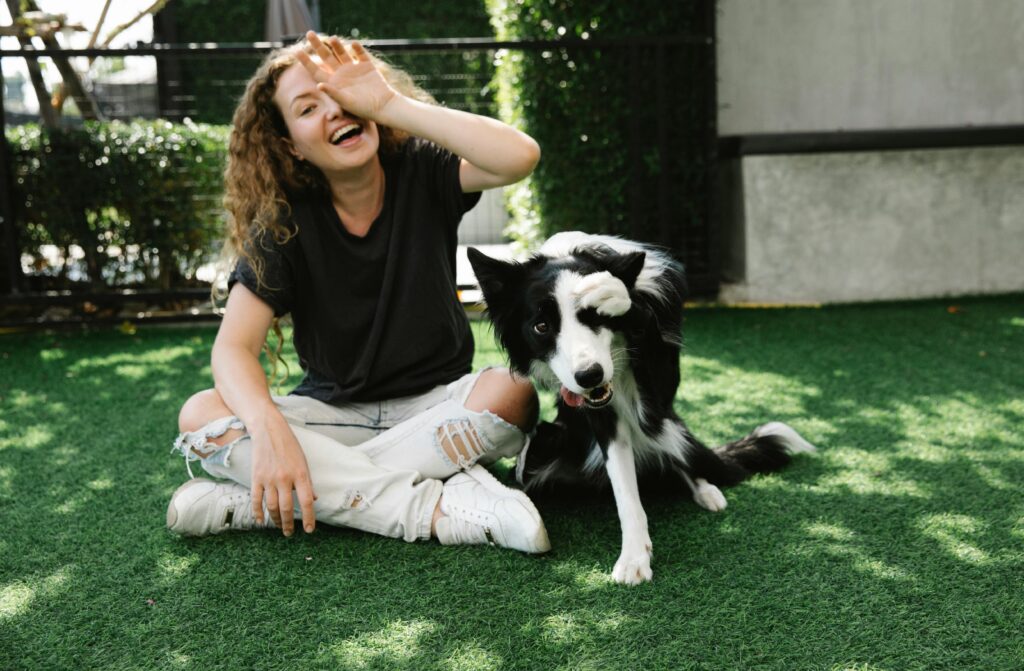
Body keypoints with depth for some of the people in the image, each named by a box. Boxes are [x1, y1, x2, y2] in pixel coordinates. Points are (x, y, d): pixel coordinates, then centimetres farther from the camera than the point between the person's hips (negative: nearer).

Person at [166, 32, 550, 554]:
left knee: (513, 393, -33)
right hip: (333, 412, 1)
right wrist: (269, 428, -40)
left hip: (435, 404, 0)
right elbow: (234, 346, -18)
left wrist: (390, 103, -28)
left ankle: (248, 502, -29)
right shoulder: (283, 222, -9)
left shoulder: (421, 172, -9)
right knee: (200, 417, -24)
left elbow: (520, 157, -30)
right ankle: (439, 507, -31)